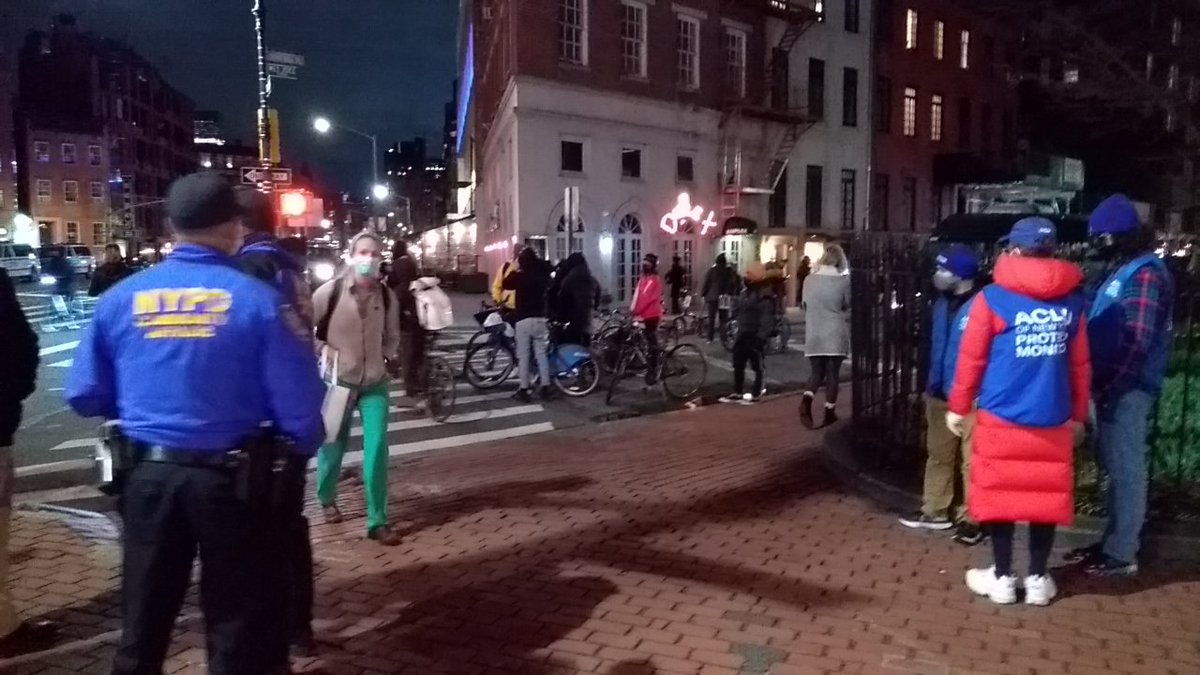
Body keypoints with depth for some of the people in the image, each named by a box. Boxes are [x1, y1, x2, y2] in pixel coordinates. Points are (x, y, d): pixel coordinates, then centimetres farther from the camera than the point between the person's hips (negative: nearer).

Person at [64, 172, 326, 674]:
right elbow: (299, 403, -15)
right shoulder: (258, 299, -13)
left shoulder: (120, 298, -3)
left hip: (147, 475, 3)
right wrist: (303, 447, 7)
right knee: (238, 624, 14)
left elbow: (84, 397, 2)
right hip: (231, 477, -3)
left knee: (143, 622, 22)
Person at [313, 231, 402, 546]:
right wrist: (323, 351, -10)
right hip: (337, 381, -2)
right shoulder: (330, 291, -12)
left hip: (375, 383, 2)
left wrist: (382, 358, 1)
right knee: (333, 445, 12)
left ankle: (377, 521, 3)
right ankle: (326, 498, 42)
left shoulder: (387, 297, -2)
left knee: (377, 449, -5)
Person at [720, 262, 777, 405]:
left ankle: (756, 395, 14)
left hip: (755, 335, -8)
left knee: (757, 366, 5)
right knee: (738, 365, 11)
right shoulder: (746, 290, 11)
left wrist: (761, 337, -24)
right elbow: (737, 309, 20)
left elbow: (767, 318, -21)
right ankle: (737, 393, 20)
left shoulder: (764, 294, -16)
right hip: (743, 333, 8)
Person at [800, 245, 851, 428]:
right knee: (832, 374, 8)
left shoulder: (809, 280, -1)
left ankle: (806, 400, -13)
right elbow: (849, 309, 1)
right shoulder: (843, 281, -9)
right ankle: (829, 414, 14)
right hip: (835, 335, -2)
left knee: (817, 373, 12)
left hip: (813, 335, 2)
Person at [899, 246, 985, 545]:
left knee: (971, 460, 1)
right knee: (937, 454, 17)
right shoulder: (941, 302, 10)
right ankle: (935, 511, 29)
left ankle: (972, 518, 12)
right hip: (939, 393, 9)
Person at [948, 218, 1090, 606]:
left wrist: (958, 407, 4)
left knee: (999, 493, 8)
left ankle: (1002, 578, 17)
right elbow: (1080, 365, 8)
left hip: (1001, 417, -3)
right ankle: (1038, 580, 21)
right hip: (1053, 419, 4)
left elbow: (971, 359, -6)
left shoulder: (993, 298, -8)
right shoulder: (1072, 301, 4)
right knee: (1046, 496, 12)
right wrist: (1078, 414, 18)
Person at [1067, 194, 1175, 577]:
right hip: (1114, 386, 9)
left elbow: (1136, 341, -19)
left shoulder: (1145, 273, -13)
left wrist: (1107, 387, -18)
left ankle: (1122, 554, 5)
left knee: (1125, 469, -3)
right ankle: (1112, 542, 26)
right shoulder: (1123, 270, 16)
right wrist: (1101, 384, 13)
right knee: (1113, 466, 15)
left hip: (1127, 389, -9)